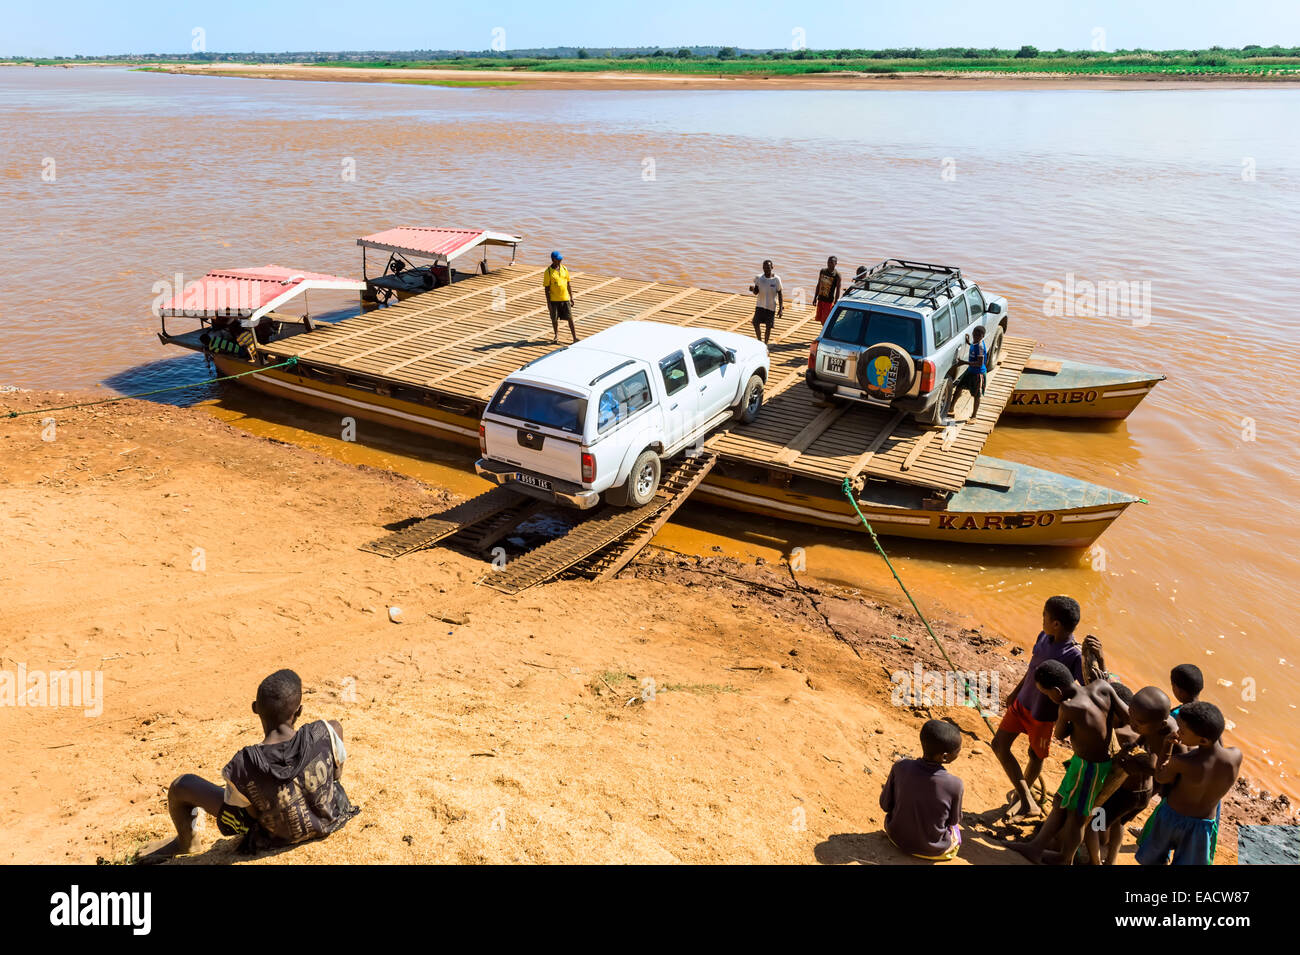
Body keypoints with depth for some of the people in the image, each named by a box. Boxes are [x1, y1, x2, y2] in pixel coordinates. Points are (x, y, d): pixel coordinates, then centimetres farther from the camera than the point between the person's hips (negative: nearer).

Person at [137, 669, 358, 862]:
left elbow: (245, 809, -14)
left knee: (181, 785, 7)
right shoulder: (322, 734, -28)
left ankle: (184, 843, 42)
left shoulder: (241, 767, -33)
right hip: (329, 821, 2)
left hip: (277, 837, -2)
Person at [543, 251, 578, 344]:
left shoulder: (564, 268, 4)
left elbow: (569, 284, 11)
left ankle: (575, 337, 6)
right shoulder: (548, 272, -9)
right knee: (555, 319, 9)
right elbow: (546, 288, -7)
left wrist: (571, 297, 9)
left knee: (570, 318, 2)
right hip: (554, 300, -3)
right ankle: (556, 336, 26)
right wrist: (548, 302, -10)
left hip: (565, 299, 3)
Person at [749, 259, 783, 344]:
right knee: (756, 323, -2)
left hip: (771, 307, -2)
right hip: (760, 305, 2)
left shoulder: (776, 279, -9)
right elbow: (756, 292, -3)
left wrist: (781, 309, -9)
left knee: (768, 327, 3)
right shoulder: (759, 278, -3)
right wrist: (753, 288, -27)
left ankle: (765, 344, 20)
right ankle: (759, 342, 20)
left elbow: (780, 295, -4)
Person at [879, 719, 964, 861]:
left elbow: (885, 804, -8)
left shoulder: (900, 767, -21)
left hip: (896, 837, 2)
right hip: (933, 851, -1)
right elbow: (954, 820, -8)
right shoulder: (954, 785, -26)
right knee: (955, 827, 29)